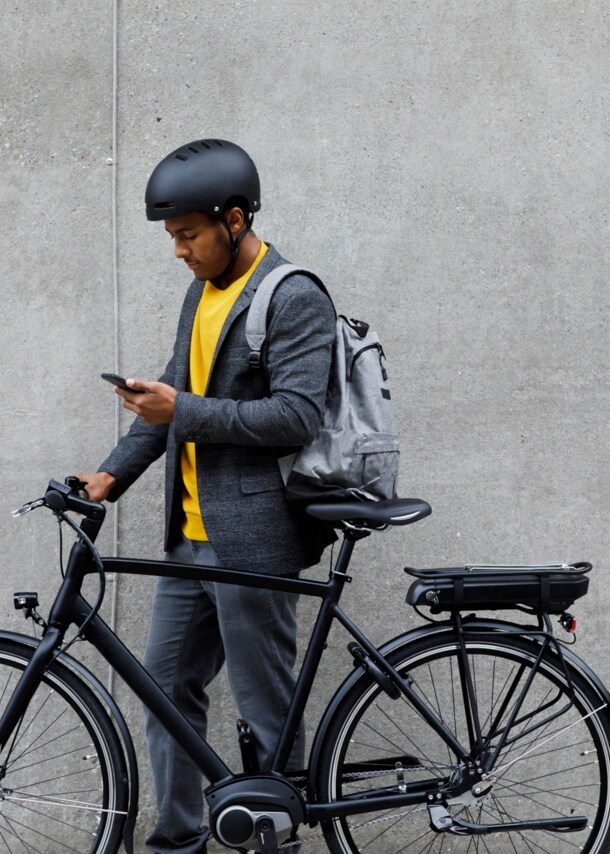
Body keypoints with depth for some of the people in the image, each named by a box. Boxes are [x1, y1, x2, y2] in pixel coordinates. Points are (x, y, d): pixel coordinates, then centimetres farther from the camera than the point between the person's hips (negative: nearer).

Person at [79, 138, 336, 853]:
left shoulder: (294, 299, -12)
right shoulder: (203, 291, 15)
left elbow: (297, 416, -20)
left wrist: (182, 412, -22)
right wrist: (113, 474, 9)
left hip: (251, 538, -9)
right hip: (191, 534, 9)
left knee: (266, 707, 2)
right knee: (167, 685, 14)